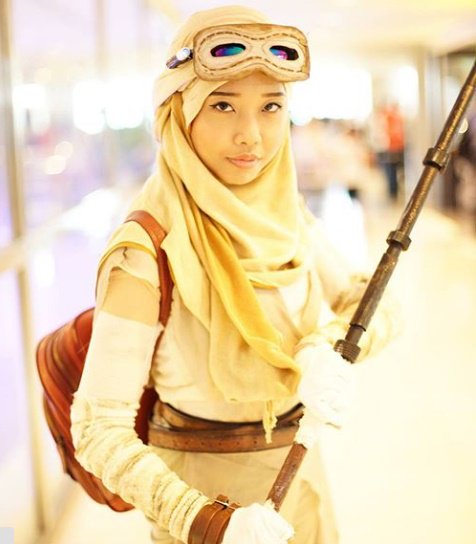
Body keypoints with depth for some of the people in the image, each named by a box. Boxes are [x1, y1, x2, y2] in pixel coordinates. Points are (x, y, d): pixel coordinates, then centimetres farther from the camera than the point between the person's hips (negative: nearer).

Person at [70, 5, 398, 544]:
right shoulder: (145, 255, -24)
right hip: (209, 493, -6)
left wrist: (332, 346, -22)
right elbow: (99, 428, -24)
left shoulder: (287, 217, -6)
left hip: (300, 473, 6)